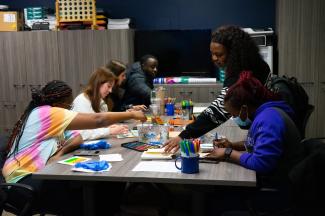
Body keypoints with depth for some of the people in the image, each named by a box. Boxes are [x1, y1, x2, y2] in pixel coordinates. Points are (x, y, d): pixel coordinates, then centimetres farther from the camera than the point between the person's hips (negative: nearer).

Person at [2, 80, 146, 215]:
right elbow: (97, 120, -21)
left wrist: (61, 153, -17)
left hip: (34, 174, 9)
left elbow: (77, 139, 4)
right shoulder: (47, 113, -19)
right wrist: (131, 114, -13)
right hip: (24, 180, -9)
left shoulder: (48, 117, 12)